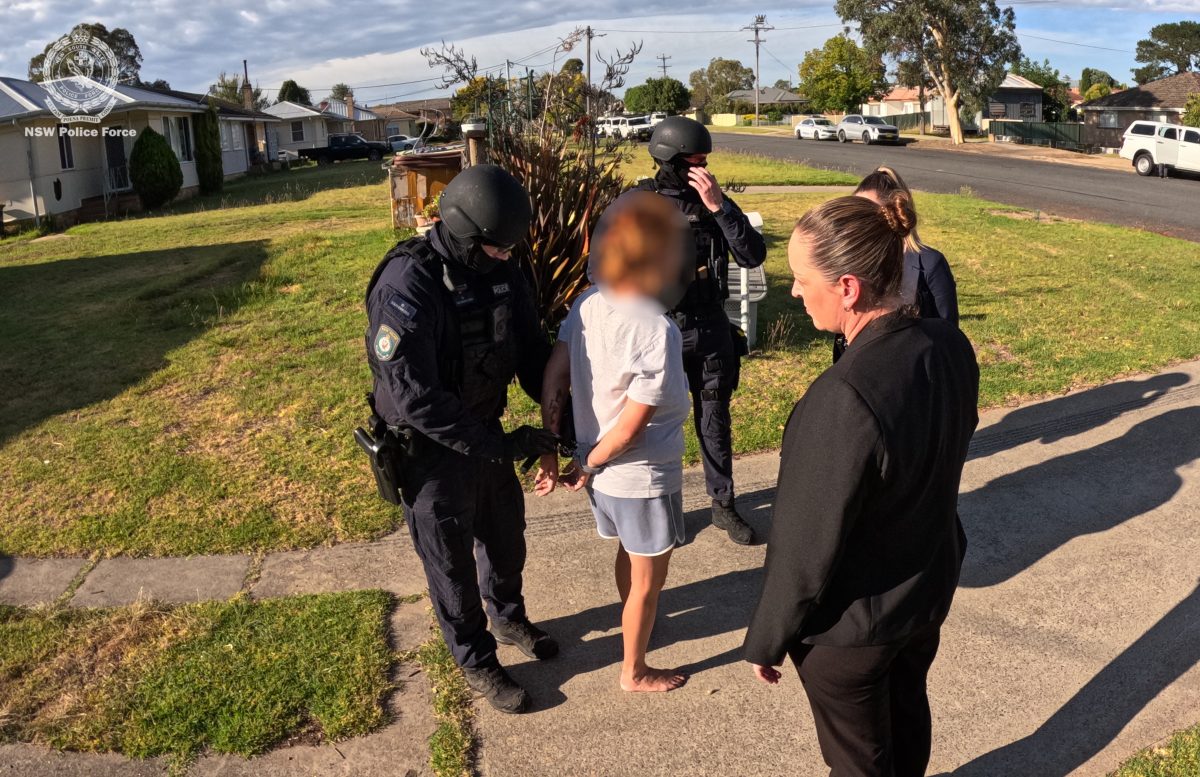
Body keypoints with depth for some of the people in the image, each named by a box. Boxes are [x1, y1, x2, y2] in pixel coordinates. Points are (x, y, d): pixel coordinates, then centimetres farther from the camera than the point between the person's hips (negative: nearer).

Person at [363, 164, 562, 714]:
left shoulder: (500, 272, -7)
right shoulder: (407, 287, -30)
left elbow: (532, 351, 2)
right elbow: (414, 396, -33)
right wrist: (502, 447, -31)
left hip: (484, 431, 7)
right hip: (430, 448, -7)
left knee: (506, 535, 25)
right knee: (452, 561, 13)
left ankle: (509, 618, 54)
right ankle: (477, 663, 36)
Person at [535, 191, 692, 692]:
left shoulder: (589, 304, -9)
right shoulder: (657, 331, -29)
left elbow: (554, 376, -6)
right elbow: (630, 426, -26)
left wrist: (551, 451, 1)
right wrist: (588, 466, -10)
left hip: (602, 471, 7)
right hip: (644, 477, -7)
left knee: (629, 554, 31)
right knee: (648, 577, 17)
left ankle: (635, 625, 57)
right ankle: (635, 672, 37)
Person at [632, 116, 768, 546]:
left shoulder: (715, 202, -2)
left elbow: (753, 256, -13)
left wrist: (719, 207, -21)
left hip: (711, 328, 2)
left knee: (715, 421, 13)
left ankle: (723, 504, 29)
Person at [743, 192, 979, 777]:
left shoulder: (842, 400, -37)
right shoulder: (952, 347, -14)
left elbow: (807, 548, -26)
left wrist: (765, 640, -10)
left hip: (851, 624, -7)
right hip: (930, 591, 7)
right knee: (907, 718, 31)